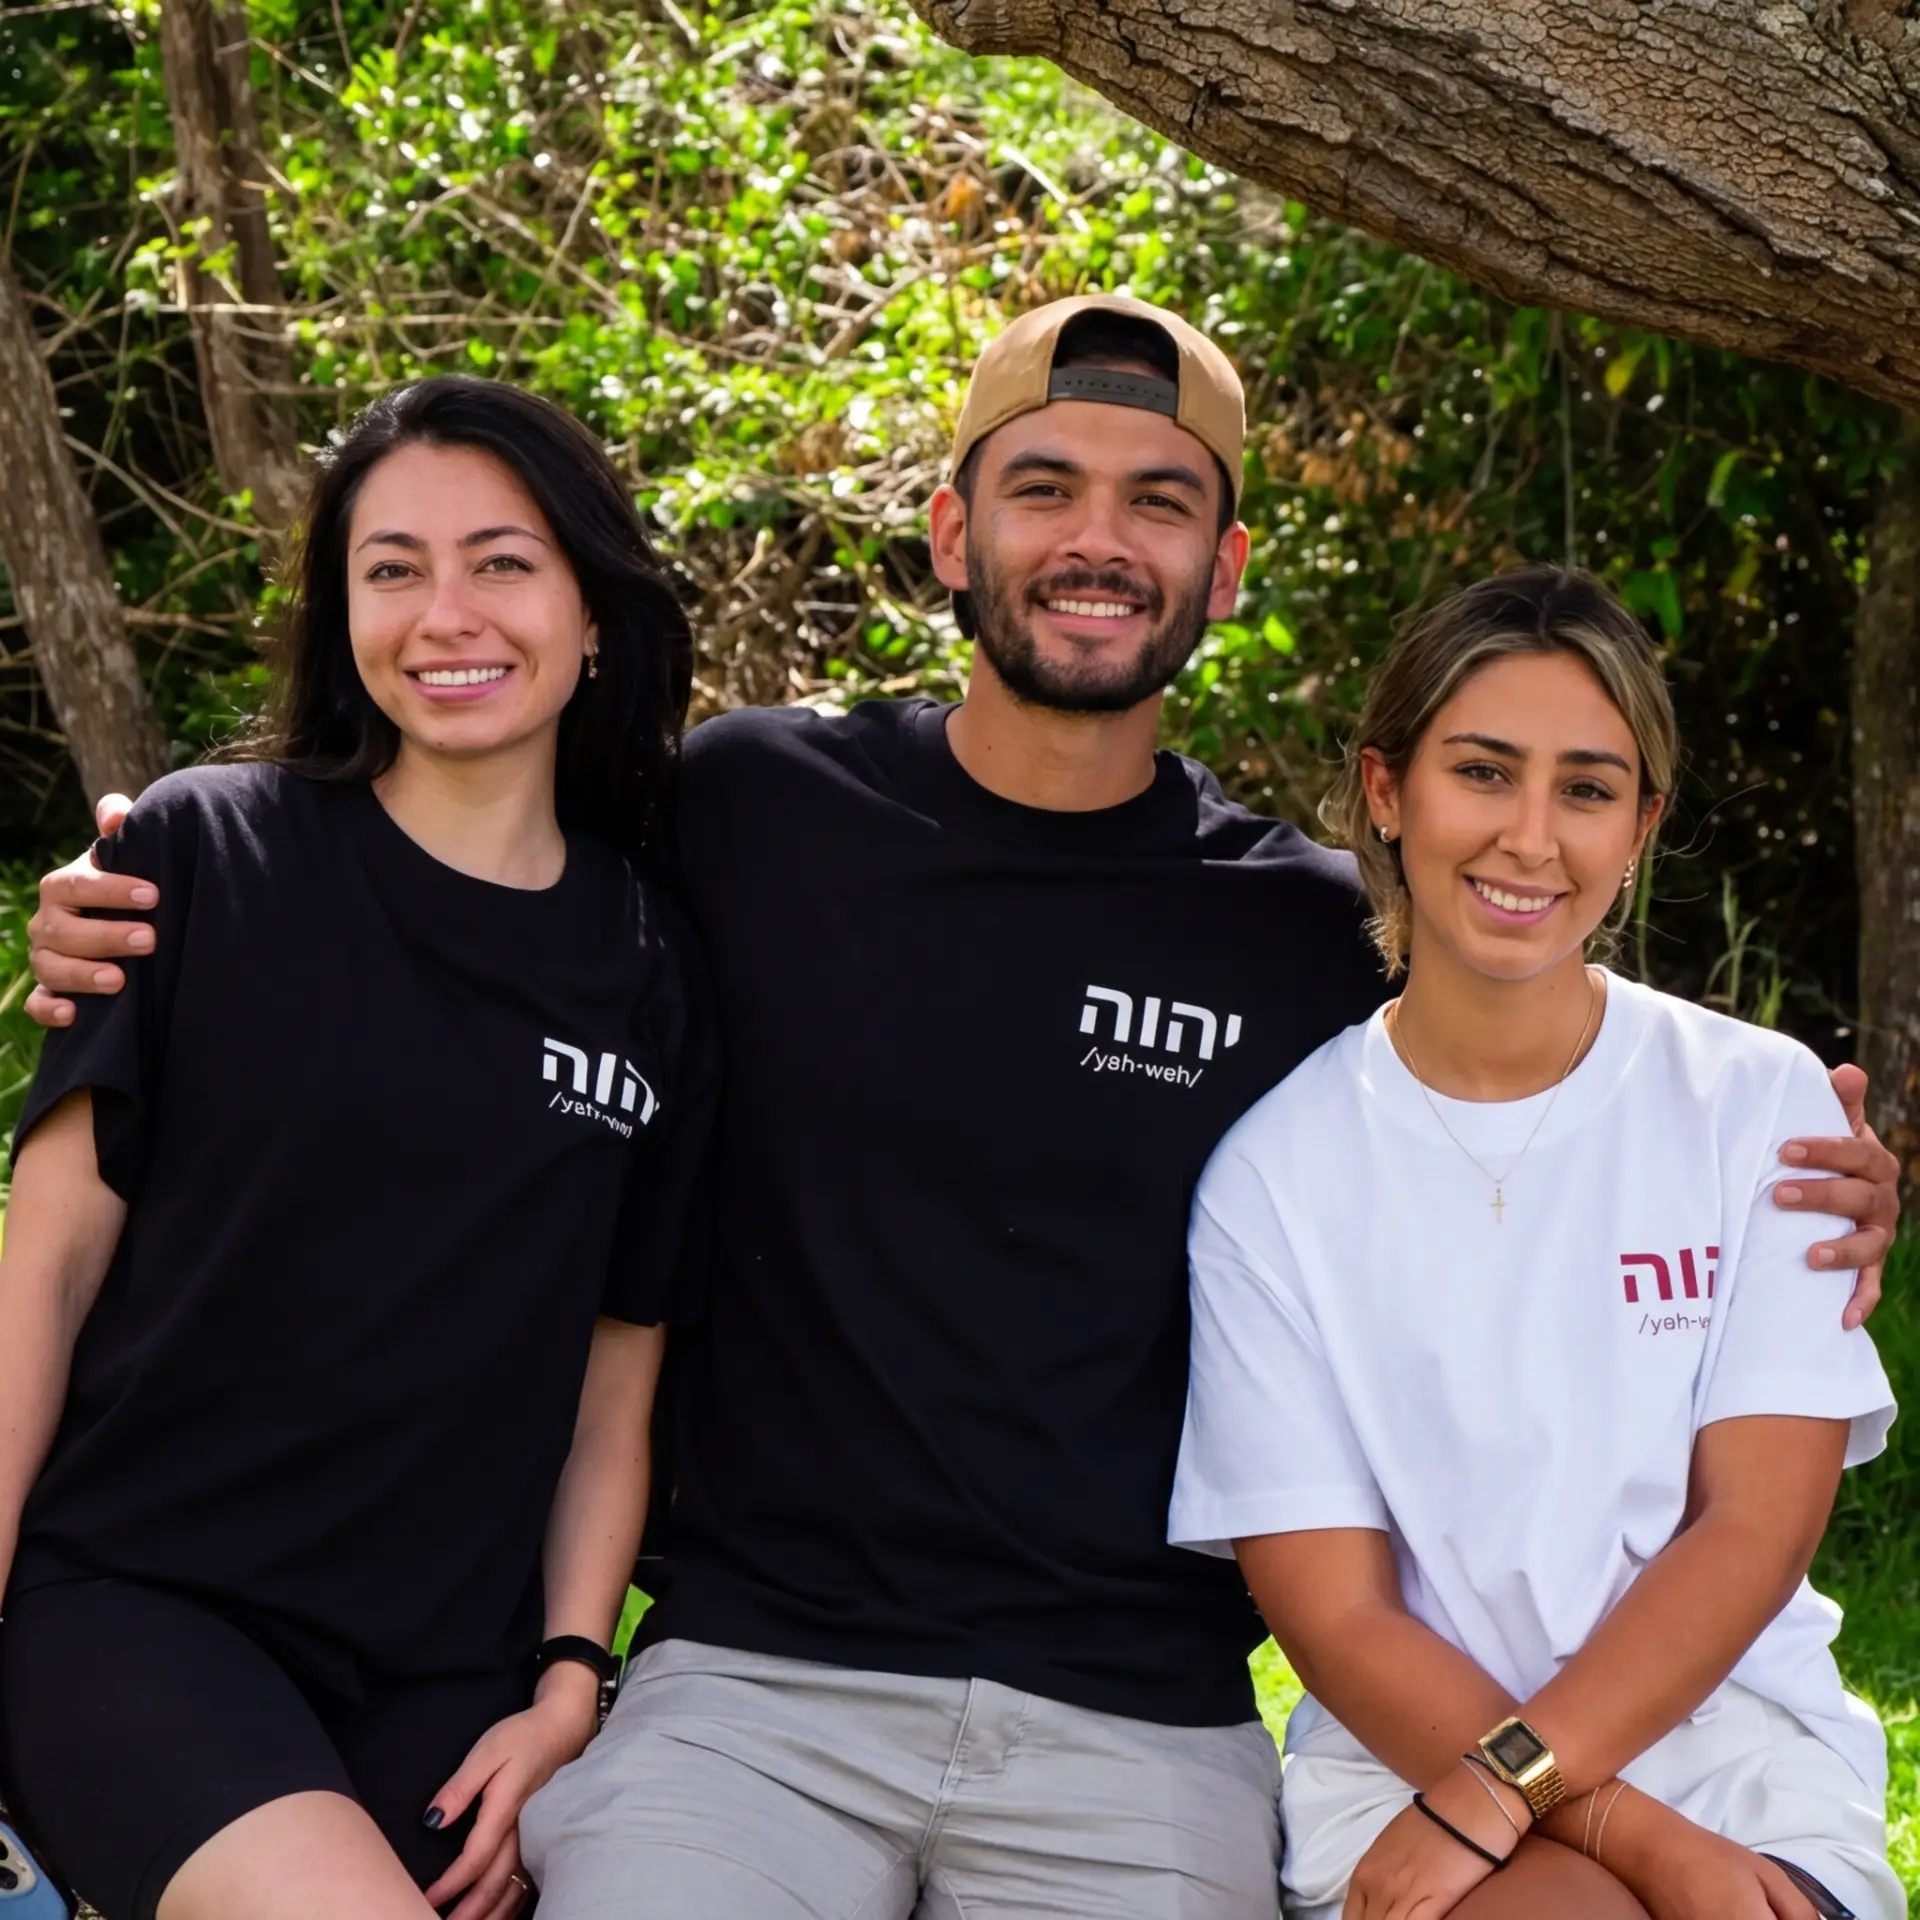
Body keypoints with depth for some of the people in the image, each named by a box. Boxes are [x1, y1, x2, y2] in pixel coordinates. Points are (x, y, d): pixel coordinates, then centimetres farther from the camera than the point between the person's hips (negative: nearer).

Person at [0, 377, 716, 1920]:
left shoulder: (652, 976, 6)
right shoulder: (206, 855, -1)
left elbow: (615, 1383, 10)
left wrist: (568, 1683, 0)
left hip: (446, 1682, 4)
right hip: (135, 1604, -3)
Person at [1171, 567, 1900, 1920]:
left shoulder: (1761, 1102, 3)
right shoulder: (1276, 1168, 1)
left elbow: (1757, 1528, -3)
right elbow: (1333, 1613, -4)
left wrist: (1499, 1788, -16)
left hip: (1738, 1745, 1)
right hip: (1411, 1749, -1)